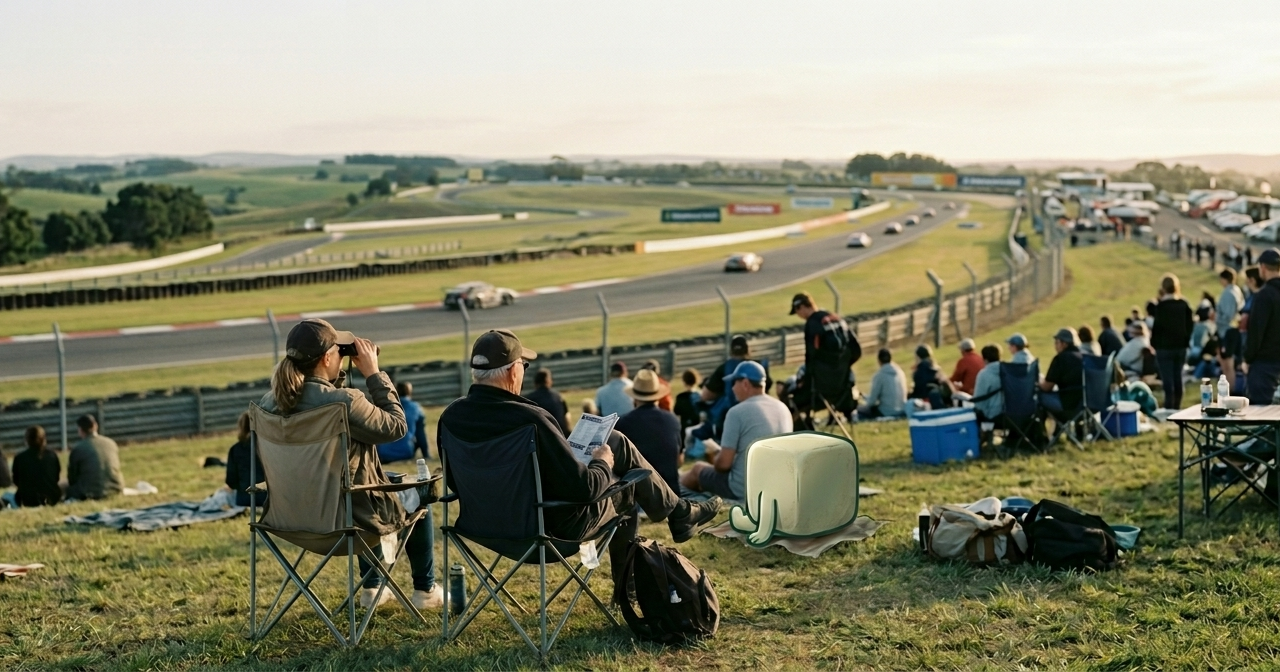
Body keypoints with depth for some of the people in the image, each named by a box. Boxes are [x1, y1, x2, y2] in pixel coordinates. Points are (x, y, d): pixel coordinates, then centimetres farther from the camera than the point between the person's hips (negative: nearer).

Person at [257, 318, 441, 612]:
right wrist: (374, 374, -10)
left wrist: (336, 377, 2)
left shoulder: (270, 403, -9)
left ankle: (372, 588, 44)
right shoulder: (344, 402, -30)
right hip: (351, 516, -7)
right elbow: (397, 426, -14)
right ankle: (425, 590, 37)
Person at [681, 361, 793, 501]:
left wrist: (715, 454, 6)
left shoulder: (737, 412, -16)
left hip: (743, 490, -6)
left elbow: (724, 463, -17)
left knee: (698, 469, 20)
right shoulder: (783, 409, 4)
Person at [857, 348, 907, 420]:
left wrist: (865, 397, 14)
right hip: (902, 411, 7)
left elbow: (872, 401, -11)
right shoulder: (900, 372, 4)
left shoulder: (879, 375, -14)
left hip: (887, 412, -7)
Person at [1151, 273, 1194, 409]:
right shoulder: (1184, 305, 3)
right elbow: (1189, 325, 8)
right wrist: (1186, 341, 17)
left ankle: (1169, 409, -7)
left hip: (1164, 347, -5)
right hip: (1181, 346, 5)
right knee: (1178, 379, 12)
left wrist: (1154, 343, 1)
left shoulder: (1160, 306, -13)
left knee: (1168, 381, -5)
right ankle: (1176, 407, 18)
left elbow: (1157, 326, -11)